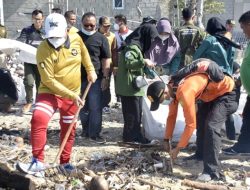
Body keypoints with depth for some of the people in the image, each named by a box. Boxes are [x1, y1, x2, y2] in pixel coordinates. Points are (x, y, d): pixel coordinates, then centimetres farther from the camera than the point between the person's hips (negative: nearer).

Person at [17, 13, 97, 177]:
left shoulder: (76, 39, -10)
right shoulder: (44, 50, -22)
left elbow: (84, 54, 15)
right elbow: (49, 80, -23)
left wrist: (91, 70, 12)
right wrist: (72, 95, -25)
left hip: (73, 94, 4)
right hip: (50, 92, -4)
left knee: (68, 129, 12)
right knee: (38, 119, -26)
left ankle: (65, 162, 30)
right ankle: (38, 162, -18)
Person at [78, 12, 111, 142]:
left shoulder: (101, 38, 0)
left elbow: (106, 59, -1)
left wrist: (105, 77, -8)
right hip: (79, 77, 3)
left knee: (95, 107, -4)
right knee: (82, 107, 12)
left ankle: (95, 133, 2)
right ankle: (85, 130, 26)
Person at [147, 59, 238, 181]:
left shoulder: (184, 93, -35)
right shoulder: (171, 88, -6)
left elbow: (191, 124, -29)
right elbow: (172, 115, 7)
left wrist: (178, 148, -20)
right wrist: (166, 139, 8)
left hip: (225, 90, -10)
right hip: (210, 92, 10)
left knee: (211, 127, -20)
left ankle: (212, 171, -17)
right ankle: (202, 154, 31)